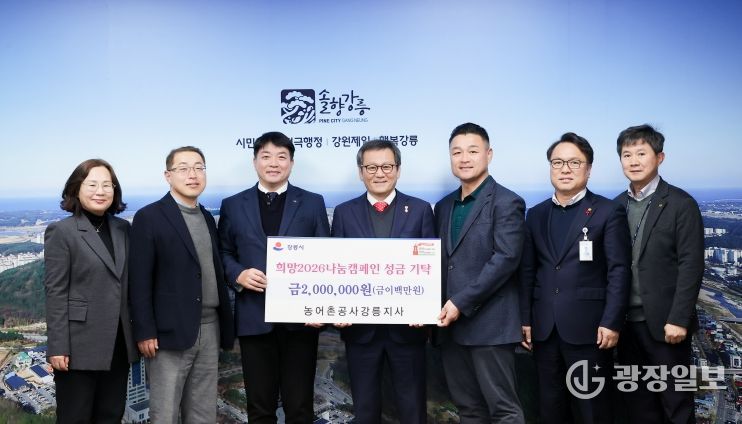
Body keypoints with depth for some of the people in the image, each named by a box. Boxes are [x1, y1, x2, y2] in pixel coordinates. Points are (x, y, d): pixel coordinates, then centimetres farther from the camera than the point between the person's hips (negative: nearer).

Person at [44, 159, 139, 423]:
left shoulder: (123, 229, 9)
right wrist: (57, 347, -14)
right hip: (80, 346, -5)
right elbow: (55, 293, -10)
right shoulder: (61, 232, -6)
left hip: (119, 345, 5)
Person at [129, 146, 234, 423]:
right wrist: (145, 332, -14)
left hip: (209, 329, 6)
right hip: (171, 331, -6)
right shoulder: (149, 217, -6)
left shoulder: (207, 218, 14)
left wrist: (225, 325, 12)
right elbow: (140, 280, -10)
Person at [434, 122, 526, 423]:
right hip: (450, 324, 7)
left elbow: (506, 258, -15)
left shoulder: (506, 202, -5)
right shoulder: (444, 206, 16)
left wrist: (462, 302, -17)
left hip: (489, 323, -6)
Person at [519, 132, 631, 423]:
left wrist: (611, 323, -13)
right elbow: (527, 272, 11)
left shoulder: (608, 212, -1)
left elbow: (618, 271, -6)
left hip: (588, 328, -4)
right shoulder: (536, 215, 12)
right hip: (544, 329, 4)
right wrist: (525, 319, 6)